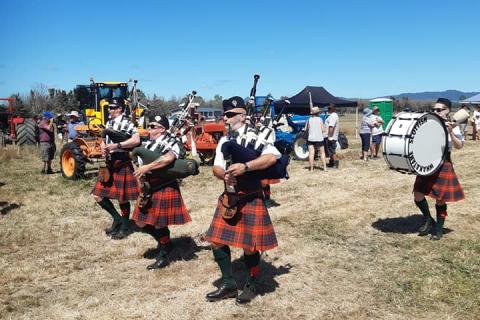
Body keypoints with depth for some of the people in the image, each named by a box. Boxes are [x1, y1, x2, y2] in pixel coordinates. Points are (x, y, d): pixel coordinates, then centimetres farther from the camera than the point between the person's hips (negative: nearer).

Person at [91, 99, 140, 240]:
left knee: (122, 198, 3)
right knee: (98, 196, 8)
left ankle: (125, 227, 21)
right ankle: (117, 218, 24)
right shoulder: (109, 123, 13)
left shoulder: (126, 123, -11)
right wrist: (103, 147, -3)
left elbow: (136, 140, -24)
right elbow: (104, 140, 20)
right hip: (109, 164, 8)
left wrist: (117, 145, -29)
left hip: (122, 164, -8)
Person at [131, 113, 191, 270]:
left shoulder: (171, 142, -14)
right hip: (149, 188, 8)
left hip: (165, 189, -8)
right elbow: (142, 163, 14)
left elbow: (168, 158, -34)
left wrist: (147, 167, -31)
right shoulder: (148, 143, 11)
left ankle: (164, 256, 22)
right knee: (142, 222, 12)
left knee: (159, 223, 0)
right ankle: (164, 242, 36)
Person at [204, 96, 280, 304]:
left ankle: (251, 285, 27)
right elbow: (216, 167, 3)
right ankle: (229, 284, 22)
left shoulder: (254, 136, -8)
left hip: (250, 199, -6)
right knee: (217, 241, 4)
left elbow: (273, 156, -21)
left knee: (249, 245, 1)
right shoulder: (224, 141, 10)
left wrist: (245, 166, -29)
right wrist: (224, 175, -21)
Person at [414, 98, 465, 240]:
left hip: (443, 165, -4)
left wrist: (450, 132, -25)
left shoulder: (452, 127, -3)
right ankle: (428, 220, 25)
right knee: (418, 195, 1)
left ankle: (438, 229, 22)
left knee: (440, 199, 4)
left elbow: (459, 146, -12)